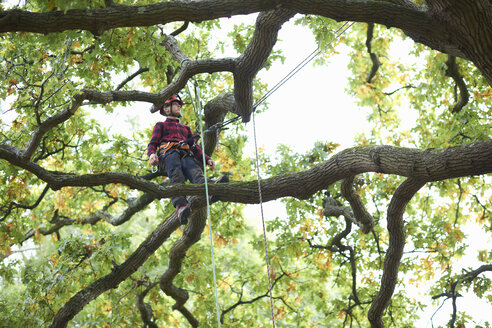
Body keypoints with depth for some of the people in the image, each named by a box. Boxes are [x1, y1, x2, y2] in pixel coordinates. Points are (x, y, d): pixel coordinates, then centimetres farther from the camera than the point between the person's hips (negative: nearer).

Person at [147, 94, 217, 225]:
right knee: (177, 176, -37)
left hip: (186, 155, 3)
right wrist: (152, 154, -10)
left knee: (196, 172, -34)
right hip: (168, 153, -3)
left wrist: (207, 159, 11)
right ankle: (181, 206, -61)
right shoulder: (160, 125, 31)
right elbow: (152, 144, 17)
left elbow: (195, 148, 31)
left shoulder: (186, 128, 43)